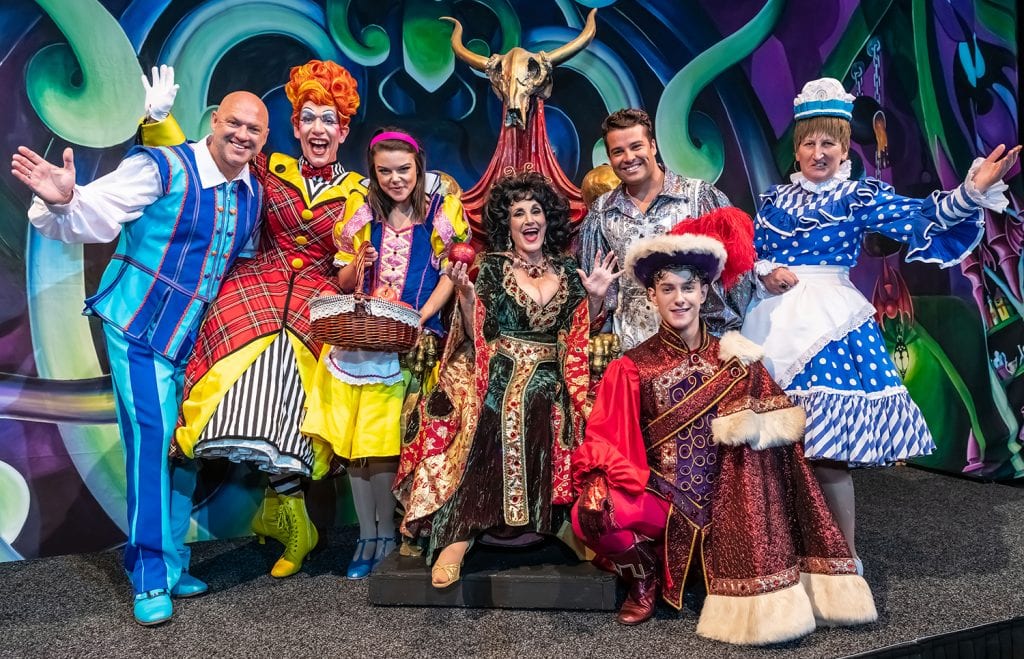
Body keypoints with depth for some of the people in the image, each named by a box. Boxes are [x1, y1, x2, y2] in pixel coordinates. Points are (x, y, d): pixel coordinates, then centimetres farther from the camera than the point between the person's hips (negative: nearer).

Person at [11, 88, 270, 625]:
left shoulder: (254, 194, 5)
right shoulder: (162, 168, -15)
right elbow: (92, 217, -23)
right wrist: (61, 201, -42)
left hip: (195, 335, 7)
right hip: (140, 327, -6)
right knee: (152, 443, -10)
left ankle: (171, 564, 28)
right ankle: (152, 579, 6)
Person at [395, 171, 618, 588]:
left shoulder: (567, 272, 13)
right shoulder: (491, 267, 6)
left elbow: (580, 337, 14)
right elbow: (476, 333, 0)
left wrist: (595, 298, 0)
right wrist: (465, 292, -14)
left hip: (550, 379, 2)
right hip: (499, 375, -2)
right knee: (491, 423, -33)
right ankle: (458, 534, -29)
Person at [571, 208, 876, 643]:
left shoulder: (735, 360, 4)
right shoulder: (633, 367, 0)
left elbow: (782, 423, -2)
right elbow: (605, 439, -6)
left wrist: (753, 425, -23)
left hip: (723, 500, 2)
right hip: (660, 499, -2)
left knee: (755, 443, -26)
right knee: (593, 511, -30)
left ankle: (760, 594, -15)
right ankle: (644, 576, 2)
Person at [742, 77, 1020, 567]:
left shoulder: (860, 196, 3)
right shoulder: (775, 199, 13)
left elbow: (919, 218, -8)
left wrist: (974, 190, -20)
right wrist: (766, 273, -5)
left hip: (830, 322, -3)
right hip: (775, 320, 3)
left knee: (825, 455, -7)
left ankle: (845, 557, 12)